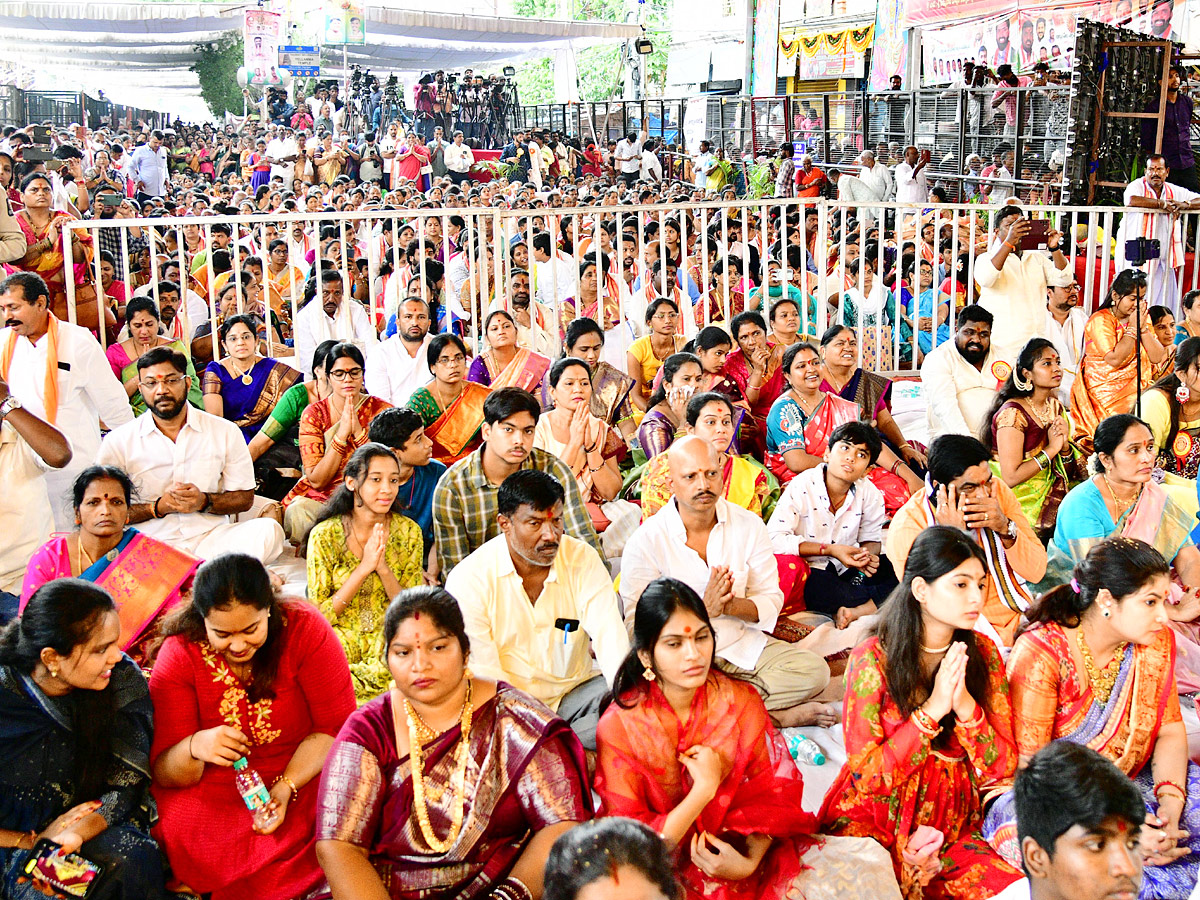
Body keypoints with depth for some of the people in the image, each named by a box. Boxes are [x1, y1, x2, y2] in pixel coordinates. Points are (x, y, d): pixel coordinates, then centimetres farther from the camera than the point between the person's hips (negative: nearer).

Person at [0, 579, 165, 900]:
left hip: (92, 825, 3)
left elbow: (126, 785, -8)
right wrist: (31, 842, -18)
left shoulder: (124, 680, -11)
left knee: (135, 857, -28)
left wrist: (72, 837, -24)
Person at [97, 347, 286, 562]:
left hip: (211, 537, 1)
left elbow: (245, 498, 10)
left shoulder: (226, 432, 8)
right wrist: (158, 507, -11)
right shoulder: (118, 442, 6)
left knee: (268, 530, -27)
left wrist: (204, 502, -9)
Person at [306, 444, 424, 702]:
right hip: (340, 640, -1)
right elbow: (319, 614, -5)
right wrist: (364, 568, -16)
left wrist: (382, 567, -16)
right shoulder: (325, 535, -5)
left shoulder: (408, 531, 1)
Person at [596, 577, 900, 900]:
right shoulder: (618, 727, -13)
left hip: (744, 849, 1)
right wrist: (704, 789, -20)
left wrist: (749, 861, -21)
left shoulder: (740, 700, -5)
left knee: (864, 864, -17)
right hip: (664, 871, 0)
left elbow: (773, 790, -4)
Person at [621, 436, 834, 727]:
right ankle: (777, 717, -17)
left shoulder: (748, 525, 2)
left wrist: (730, 605, -19)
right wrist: (702, 609, -25)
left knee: (814, 670, -17)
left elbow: (771, 601, 3)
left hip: (745, 646, 3)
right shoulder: (645, 542, -9)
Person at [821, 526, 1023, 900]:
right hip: (877, 823, -4)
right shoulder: (873, 659, -9)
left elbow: (1003, 768, -1)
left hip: (954, 824, 4)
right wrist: (931, 710, -19)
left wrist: (965, 705, -17)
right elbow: (867, 774, -12)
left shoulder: (983, 654, 3)